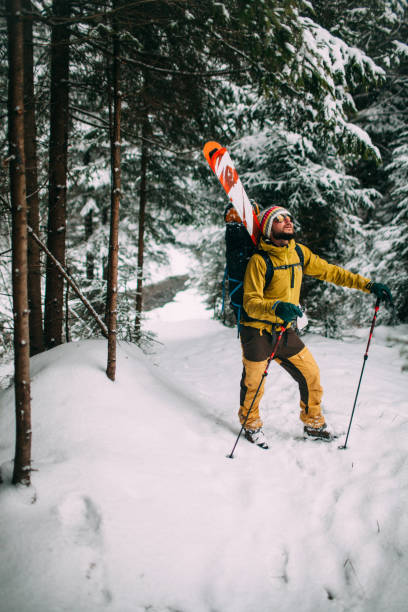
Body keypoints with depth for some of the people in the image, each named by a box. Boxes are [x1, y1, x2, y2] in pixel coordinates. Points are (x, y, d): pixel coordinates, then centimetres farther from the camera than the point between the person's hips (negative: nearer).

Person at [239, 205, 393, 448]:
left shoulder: (299, 253, 0)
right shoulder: (259, 261, -18)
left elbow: (330, 271, 8)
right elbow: (251, 303, -22)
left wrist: (369, 285, 2)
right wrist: (276, 307, -42)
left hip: (284, 330, 6)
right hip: (258, 331, -6)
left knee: (311, 373, 7)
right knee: (254, 384, 5)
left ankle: (313, 424, 27)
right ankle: (251, 425, 32)